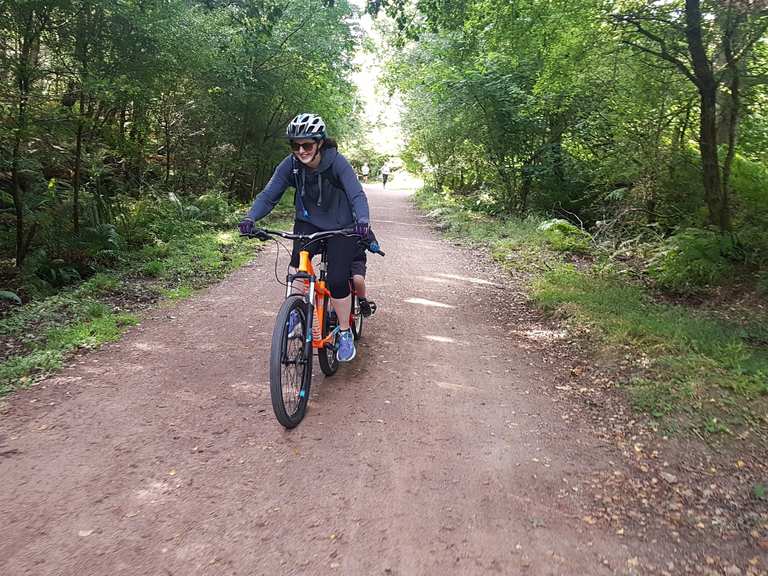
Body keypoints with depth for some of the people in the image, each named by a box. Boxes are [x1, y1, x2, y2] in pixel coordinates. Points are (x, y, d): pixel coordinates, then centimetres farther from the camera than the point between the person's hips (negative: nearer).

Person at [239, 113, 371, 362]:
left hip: (341, 227, -3)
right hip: (308, 222, 3)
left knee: (337, 281, -13)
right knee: (298, 261, -27)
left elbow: (357, 195, -33)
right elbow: (268, 195, -19)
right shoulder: (290, 165, -16)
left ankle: (345, 333, 7)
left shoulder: (337, 162, -24)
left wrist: (362, 220, -54)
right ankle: (295, 310, -4)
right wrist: (250, 218, -38)